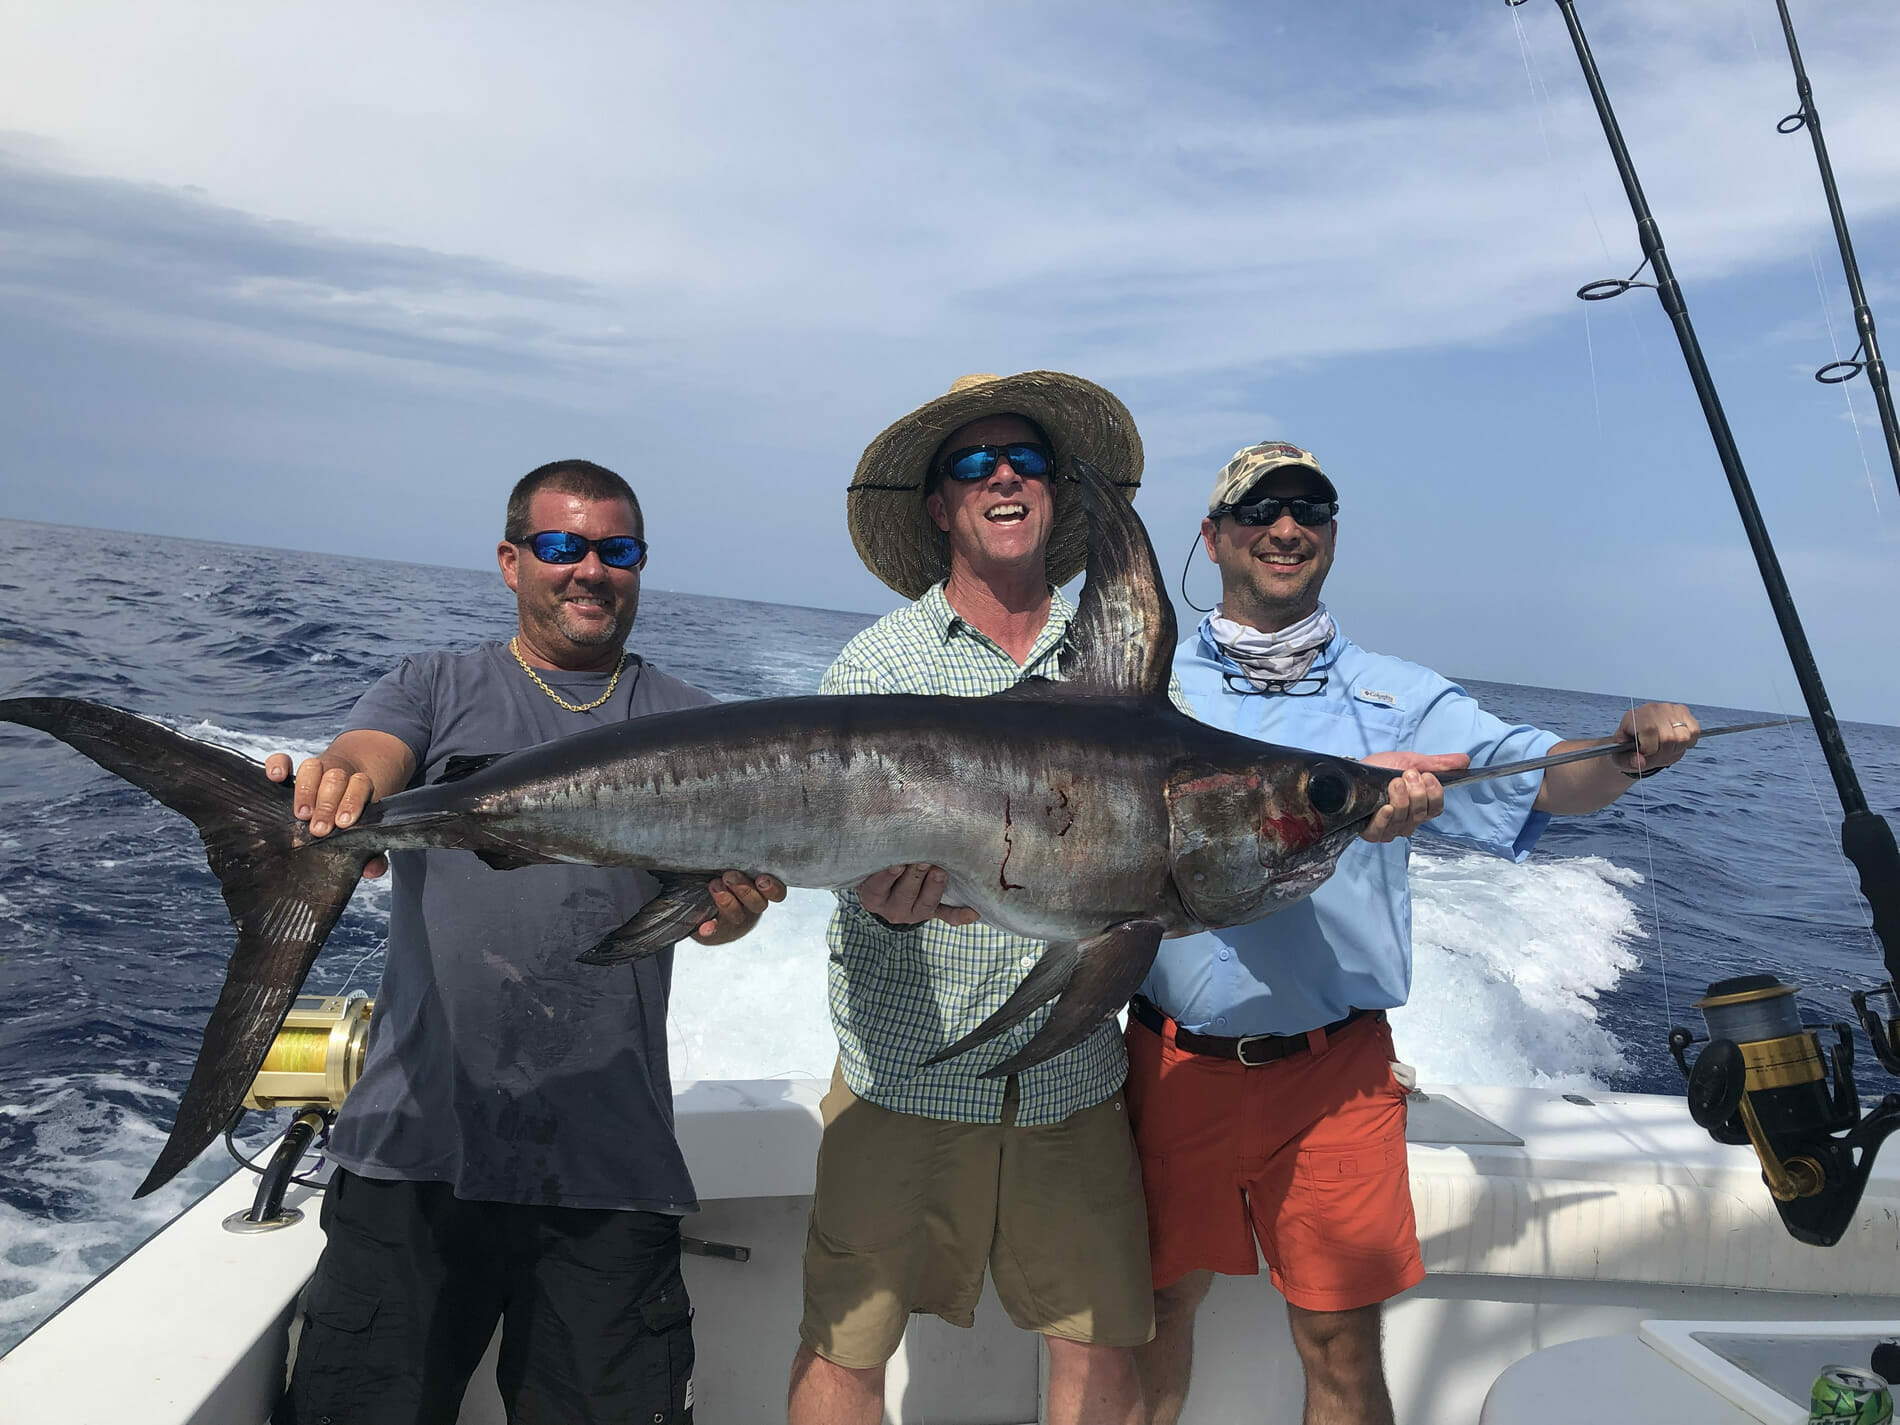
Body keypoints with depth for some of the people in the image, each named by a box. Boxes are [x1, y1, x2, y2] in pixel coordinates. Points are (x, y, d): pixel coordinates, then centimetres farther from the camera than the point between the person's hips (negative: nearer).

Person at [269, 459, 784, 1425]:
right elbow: (355, 765, -10)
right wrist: (328, 798, -35)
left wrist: (733, 902, -27)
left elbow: (708, 897, -2)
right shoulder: (434, 690, 10)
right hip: (420, 1143, 0)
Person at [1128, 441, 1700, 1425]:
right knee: (1156, 1305, 16)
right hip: (1178, 1063, 0)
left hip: (1335, 1072, 0)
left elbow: (1543, 779, -7)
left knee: (1342, 1344, 8)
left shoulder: (1393, 697, 5)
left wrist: (1629, 753, -29)